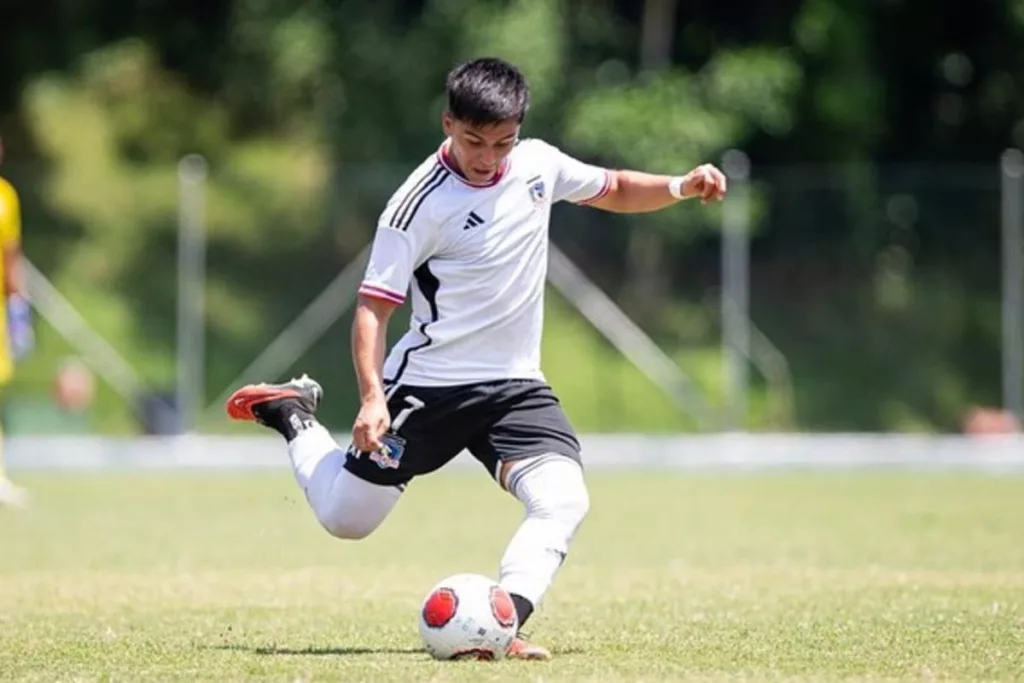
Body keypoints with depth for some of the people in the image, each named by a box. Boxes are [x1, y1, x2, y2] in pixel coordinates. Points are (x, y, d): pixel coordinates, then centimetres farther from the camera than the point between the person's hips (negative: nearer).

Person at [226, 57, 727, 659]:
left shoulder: (539, 163, 0)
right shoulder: (420, 204, -16)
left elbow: (615, 190, 18)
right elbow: (373, 306, -13)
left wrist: (682, 187, -1)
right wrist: (372, 395, -26)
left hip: (516, 384, 4)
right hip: (429, 382, -4)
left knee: (565, 501, -22)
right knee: (345, 518, 7)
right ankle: (295, 416, 34)